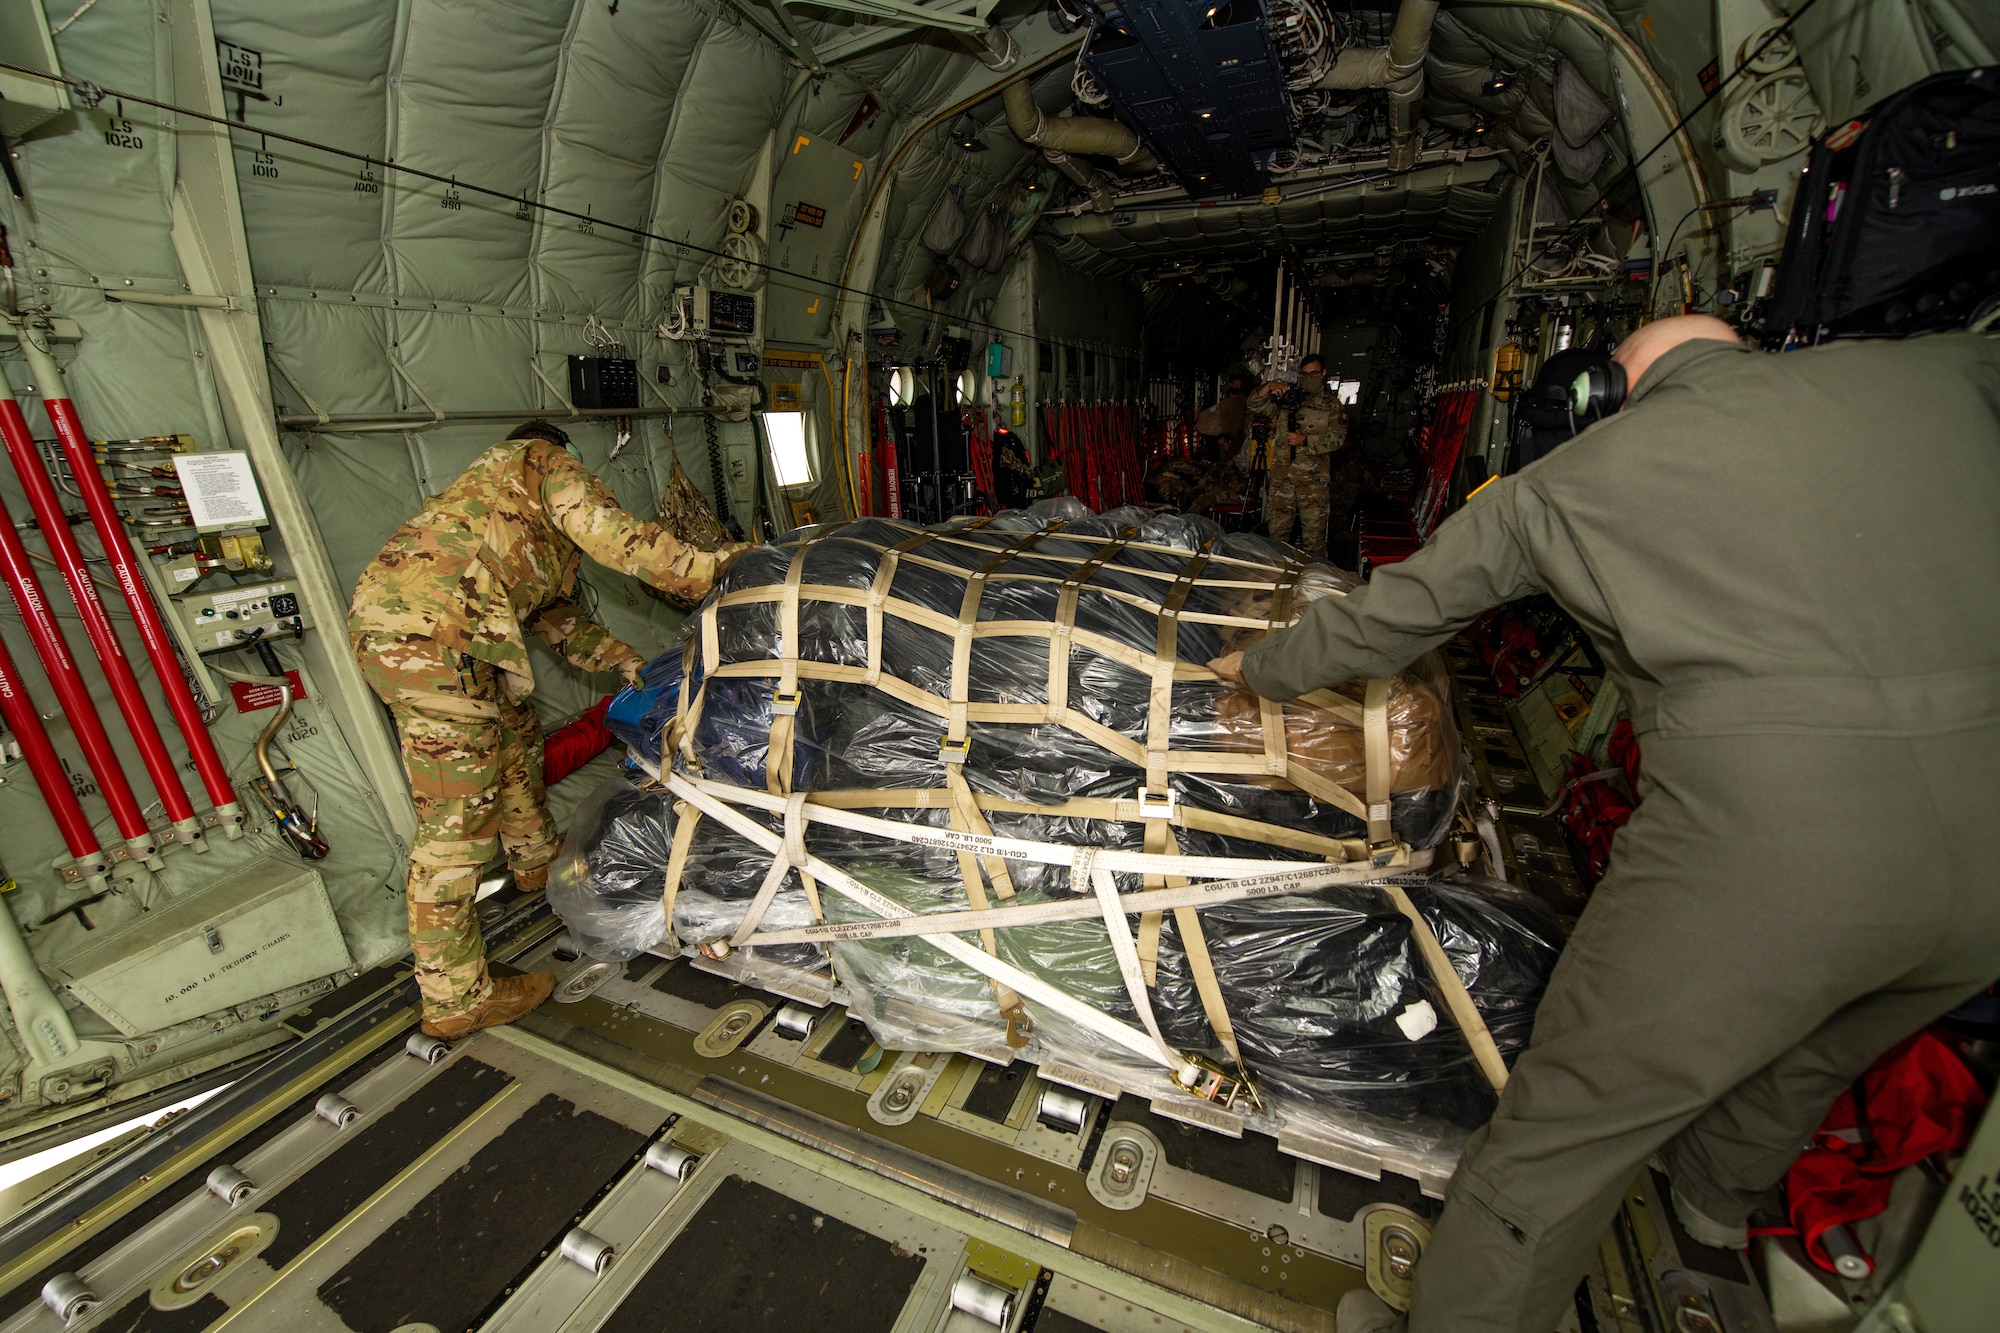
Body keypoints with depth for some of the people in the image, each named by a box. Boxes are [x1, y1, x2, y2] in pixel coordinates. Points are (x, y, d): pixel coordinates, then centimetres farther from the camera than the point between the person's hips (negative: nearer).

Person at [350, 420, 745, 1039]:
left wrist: (626, 661, 23)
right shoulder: (544, 459, 10)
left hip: (384, 617, 11)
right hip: (431, 630, -11)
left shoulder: (521, 533, 34)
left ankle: (537, 860, 47)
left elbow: (555, 615, 29)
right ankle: (456, 998, 5)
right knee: (458, 819, -6)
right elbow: (607, 530, -9)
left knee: (514, 732, 27)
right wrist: (702, 567, -4)